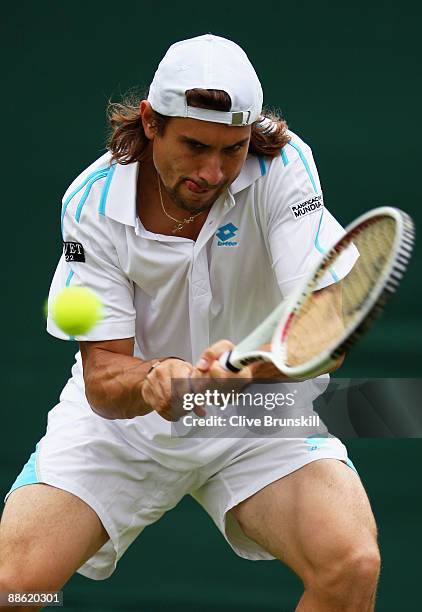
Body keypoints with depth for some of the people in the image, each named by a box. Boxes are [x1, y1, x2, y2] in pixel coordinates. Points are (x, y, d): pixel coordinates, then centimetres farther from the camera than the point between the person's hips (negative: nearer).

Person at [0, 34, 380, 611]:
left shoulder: (284, 166, -18)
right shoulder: (94, 201, -16)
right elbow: (102, 377, -18)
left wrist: (252, 364, -49)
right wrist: (155, 381, -42)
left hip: (262, 410, 0)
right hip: (124, 416, 0)